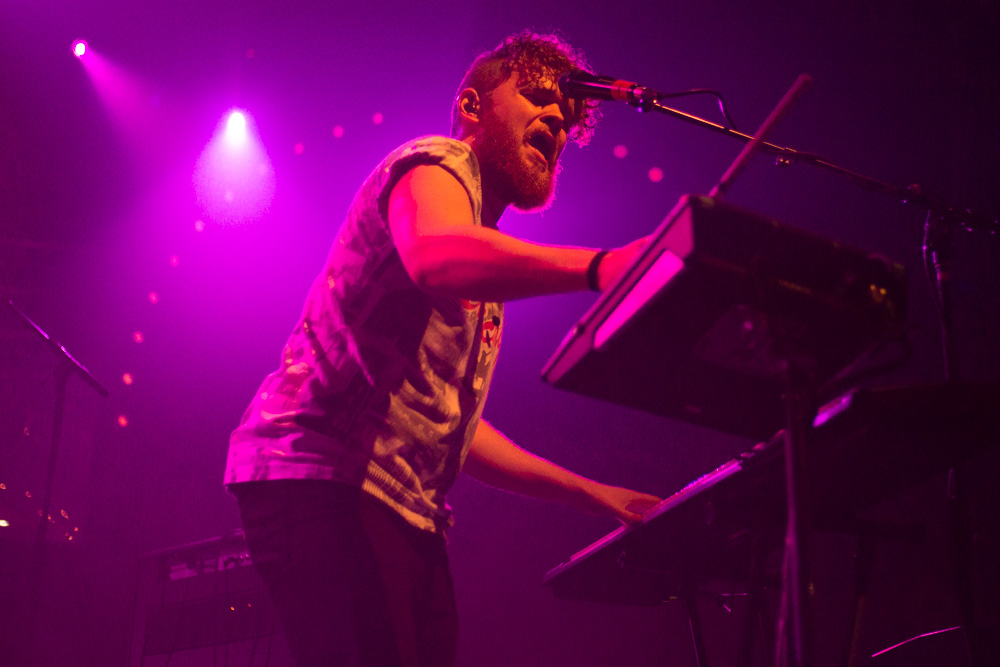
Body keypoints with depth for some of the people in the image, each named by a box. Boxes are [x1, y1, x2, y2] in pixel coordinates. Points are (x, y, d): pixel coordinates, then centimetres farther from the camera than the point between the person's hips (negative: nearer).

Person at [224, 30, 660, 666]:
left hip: (408, 508, 10)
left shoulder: (487, 274, 27)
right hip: (321, 471, -10)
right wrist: (601, 266, -41)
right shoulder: (438, 163, 0)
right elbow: (436, 255, -27)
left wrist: (592, 493, 19)